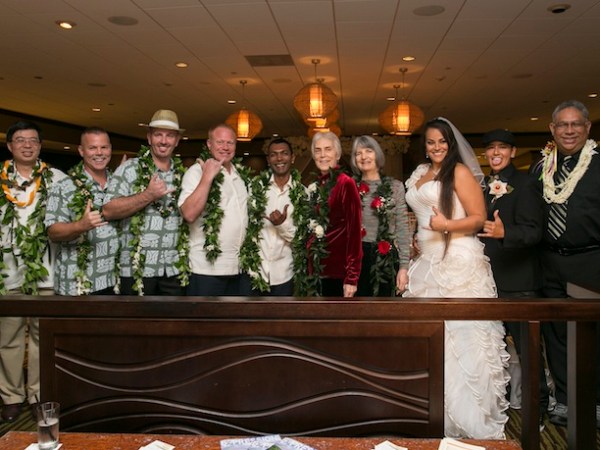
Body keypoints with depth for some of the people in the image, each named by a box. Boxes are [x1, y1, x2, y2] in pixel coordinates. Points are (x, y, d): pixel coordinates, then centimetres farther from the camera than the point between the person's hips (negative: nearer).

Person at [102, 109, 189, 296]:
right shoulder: (129, 169, -3)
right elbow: (108, 211, -12)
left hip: (175, 269, 4)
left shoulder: (183, 173, 10)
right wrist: (148, 195, -18)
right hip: (137, 268, -4)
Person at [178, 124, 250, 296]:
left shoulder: (241, 173, 10)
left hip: (240, 266, 6)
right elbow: (189, 214, -23)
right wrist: (207, 176, -23)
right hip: (208, 268, -6)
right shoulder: (197, 171, -8)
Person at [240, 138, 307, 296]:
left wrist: (283, 225, -18)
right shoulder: (255, 186, -1)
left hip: (283, 275, 1)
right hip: (253, 271, -1)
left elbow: (302, 237, 1)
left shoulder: (302, 194, 0)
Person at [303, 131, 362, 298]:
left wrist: (352, 277, -17)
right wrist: (308, 268, 13)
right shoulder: (315, 187, 10)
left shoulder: (346, 184, -10)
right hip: (316, 270, 7)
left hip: (338, 272, -7)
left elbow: (354, 231, -14)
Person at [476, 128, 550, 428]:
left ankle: (537, 404, 19)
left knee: (526, 344, 2)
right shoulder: (483, 186, 11)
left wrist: (504, 232, -36)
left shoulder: (525, 184, -9)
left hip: (517, 281, -7)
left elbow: (534, 231, -19)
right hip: (488, 278, 7)